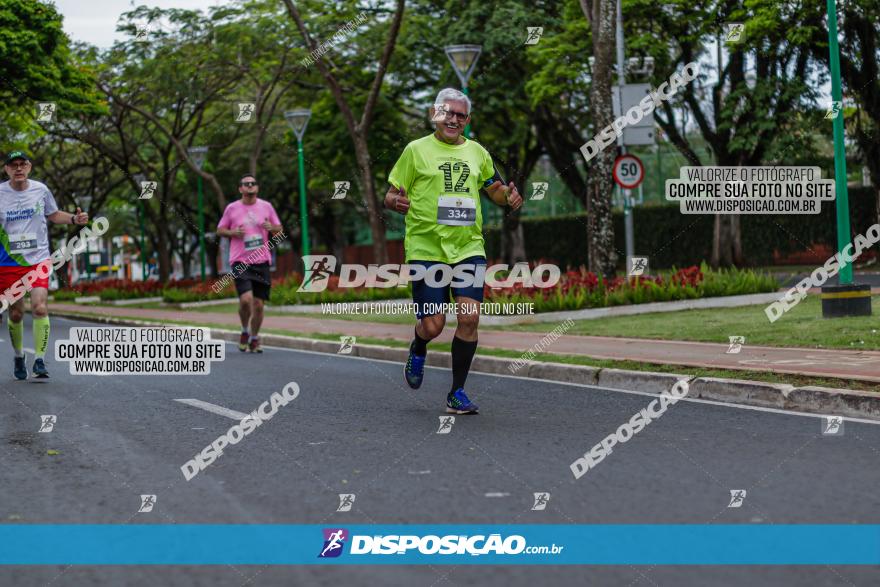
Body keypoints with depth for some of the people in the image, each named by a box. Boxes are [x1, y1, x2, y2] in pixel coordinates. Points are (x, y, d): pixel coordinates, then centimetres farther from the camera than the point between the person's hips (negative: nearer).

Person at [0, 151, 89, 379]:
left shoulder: (41, 190, 2)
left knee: (39, 307, -17)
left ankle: (39, 361, -10)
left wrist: (74, 219, 2)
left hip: (38, 260, 0)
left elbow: (53, 215, 19)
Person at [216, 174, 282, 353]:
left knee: (258, 304, 2)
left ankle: (254, 338, 22)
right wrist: (233, 232, -8)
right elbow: (220, 230, 12)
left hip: (262, 262, 2)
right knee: (246, 299, -19)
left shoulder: (266, 207, 7)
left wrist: (271, 228, -7)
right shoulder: (232, 208, 3)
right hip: (240, 262, -2)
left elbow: (279, 229, 15)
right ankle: (245, 331, 7)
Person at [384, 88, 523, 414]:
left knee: (469, 318, -9)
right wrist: (396, 202, -20)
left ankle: (457, 393, 5)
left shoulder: (477, 152, 12)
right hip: (425, 249, -3)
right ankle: (418, 350, 34)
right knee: (433, 326, -5)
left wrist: (508, 197, 2)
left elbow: (494, 188, 24)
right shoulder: (416, 150, 1)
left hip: (468, 248, 3)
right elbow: (391, 195, 3)